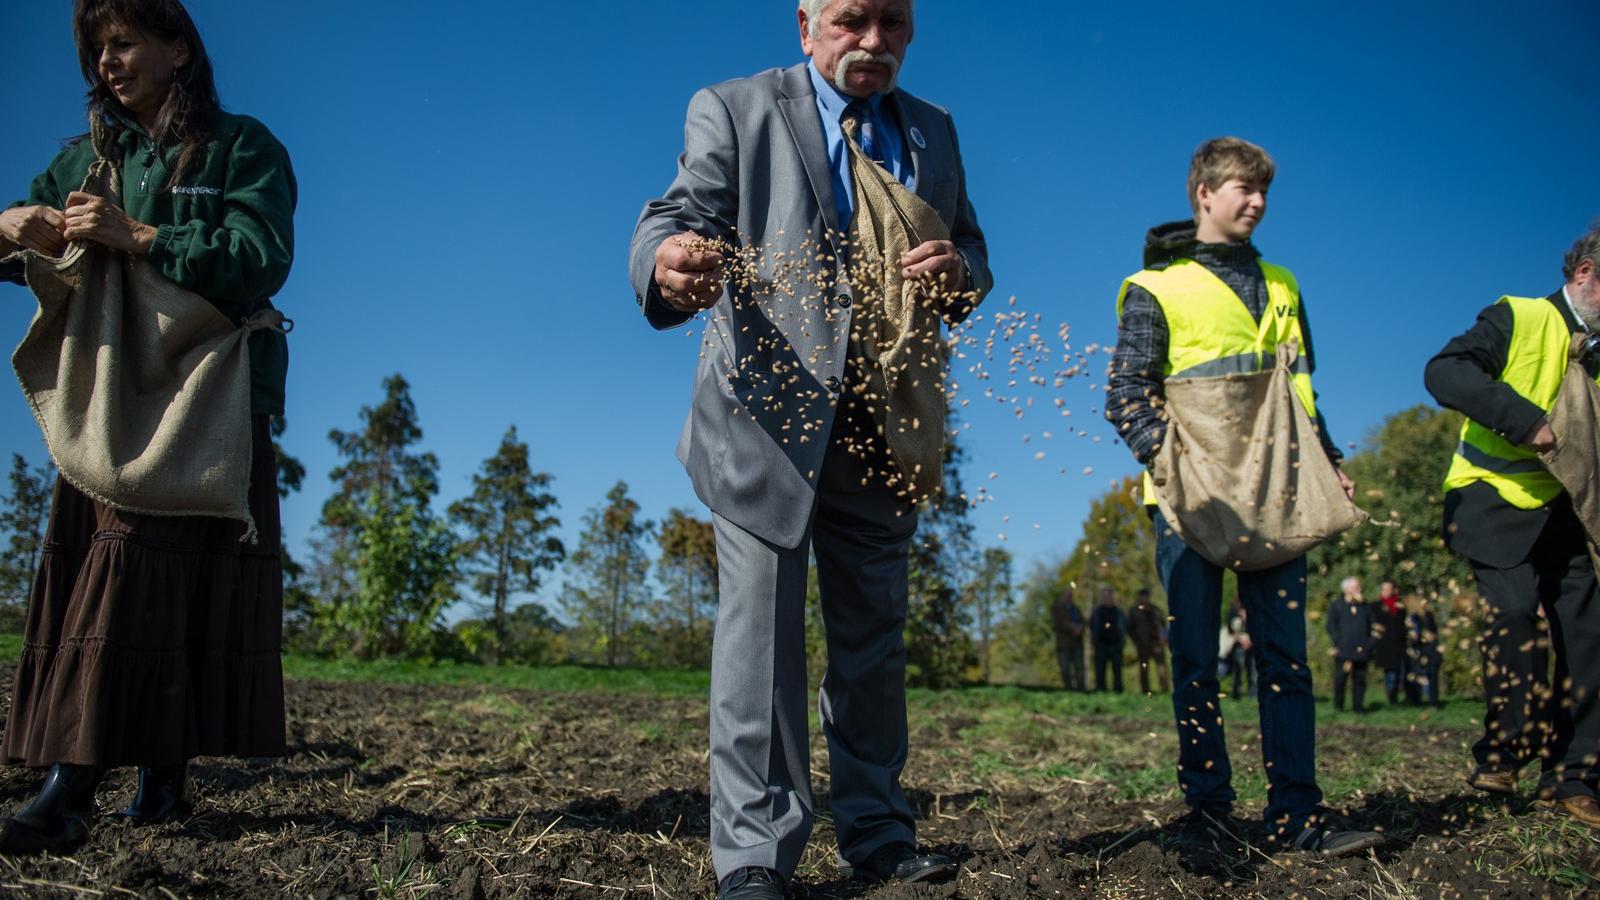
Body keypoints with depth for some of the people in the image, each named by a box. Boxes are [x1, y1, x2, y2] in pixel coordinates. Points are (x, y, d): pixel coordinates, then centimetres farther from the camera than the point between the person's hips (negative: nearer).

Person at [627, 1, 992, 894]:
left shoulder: (934, 131, 15)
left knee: (875, 639, 12)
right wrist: (669, 261, -39)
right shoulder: (734, 110, 1)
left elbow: (973, 254, 19)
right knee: (762, 632, -6)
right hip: (769, 417, -4)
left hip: (886, 427, 5)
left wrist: (958, 272, -7)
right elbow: (684, 210, -14)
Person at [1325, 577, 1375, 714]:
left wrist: (1369, 644, -2)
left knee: (1360, 679, 2)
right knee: (1340, 678, -1)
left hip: (1361, 651, 2)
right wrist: (1338, 643, -8)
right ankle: (1338, 704, 14)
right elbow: (1331, 626, 2)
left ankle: (1358, 706, 9)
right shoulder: (1336, 606, 7)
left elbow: (1372, 626, 11)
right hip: (1343, 651, -2)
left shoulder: (1366, 607, 14)